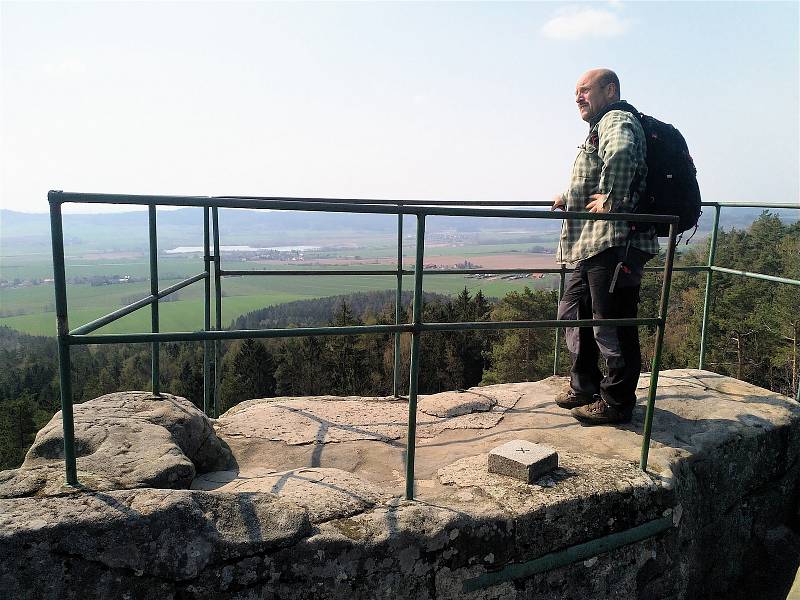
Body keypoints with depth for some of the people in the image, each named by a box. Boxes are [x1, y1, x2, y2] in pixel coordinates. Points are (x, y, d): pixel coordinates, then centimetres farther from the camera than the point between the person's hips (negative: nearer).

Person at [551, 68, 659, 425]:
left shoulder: (617, 120, -9)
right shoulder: (601, 127, 25)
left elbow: (620, 153, -35)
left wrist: (611, 201, -26)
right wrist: (572, 197, 22)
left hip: (614, 243, -11)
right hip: (593, 245, 11)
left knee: (612, 323, -3)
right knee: (572, 312, 16)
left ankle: (617, 402, 10)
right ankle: (585, 385, 28)